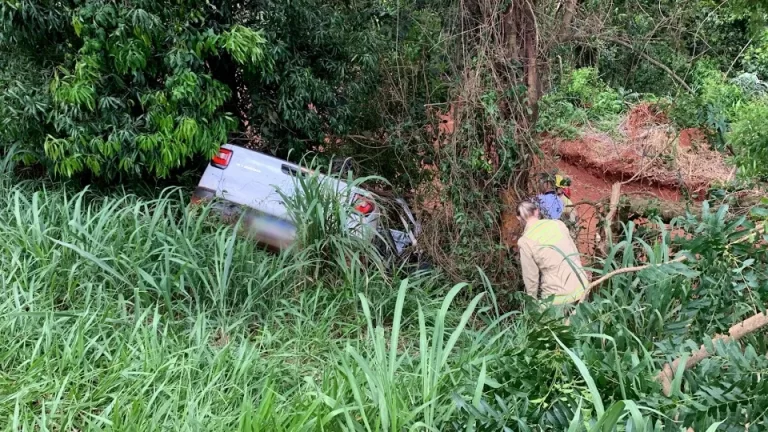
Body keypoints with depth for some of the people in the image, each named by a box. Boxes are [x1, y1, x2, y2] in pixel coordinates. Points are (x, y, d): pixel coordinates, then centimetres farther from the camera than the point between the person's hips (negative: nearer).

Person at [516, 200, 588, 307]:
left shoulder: (525, 241, -8)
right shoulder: (558, 224, 4)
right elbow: (576, 254, 10)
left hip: (559, 297, -5)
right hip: (581, 288, 5)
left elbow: (531, 278, -5)